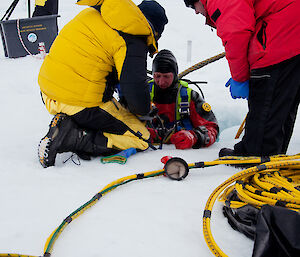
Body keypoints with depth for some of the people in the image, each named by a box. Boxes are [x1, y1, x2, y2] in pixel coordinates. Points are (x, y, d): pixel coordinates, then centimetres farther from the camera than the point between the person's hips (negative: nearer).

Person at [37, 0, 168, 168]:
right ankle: (71, 138, -12)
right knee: (141, 138, 2)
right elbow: (135, 89, -17)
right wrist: (143, 110, 7)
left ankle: (66, 124, 4)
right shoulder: (132, 42, -12)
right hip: (83, 103, -9)